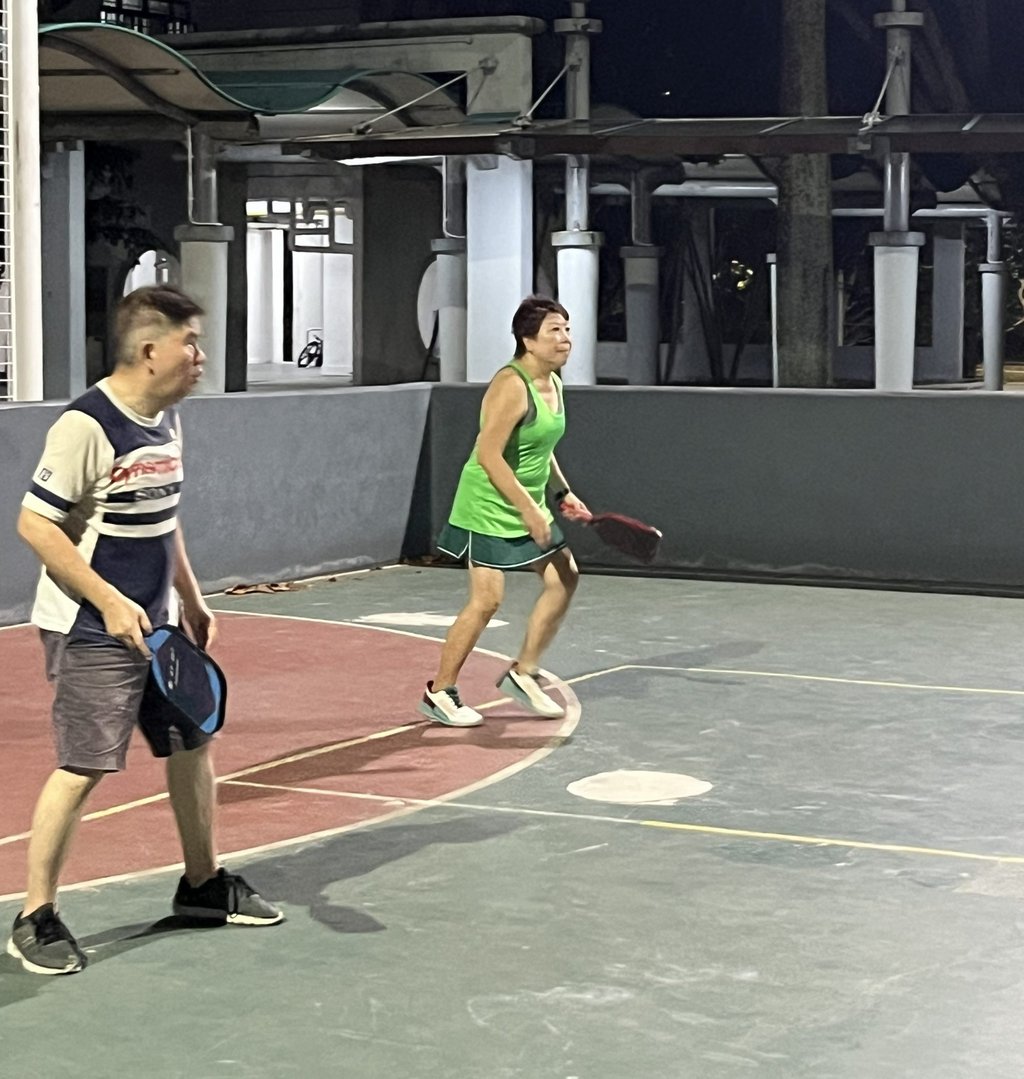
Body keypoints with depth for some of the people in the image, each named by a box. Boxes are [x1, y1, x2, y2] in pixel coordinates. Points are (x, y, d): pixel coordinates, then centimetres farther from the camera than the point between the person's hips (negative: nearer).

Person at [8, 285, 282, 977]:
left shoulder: (167, 419, 8)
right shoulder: (87, 426, -19)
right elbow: (34, 524, -18)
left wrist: (191, 600, 19)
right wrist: (110, 600, -22)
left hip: (158, 625, 9)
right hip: (92, 632, -9)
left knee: (193, 742, 14)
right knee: (84, 768, -7)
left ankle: (202, 884, 32)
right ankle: (37, 920, 5)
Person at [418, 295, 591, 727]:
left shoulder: (553, 384, 8)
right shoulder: (511, 386, -21)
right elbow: (489, 455, -25)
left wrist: (561, 493, 13)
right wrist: (527, 508, -26)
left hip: (528, 507, 10)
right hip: (489, 508, -9)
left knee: (564, 577, 8)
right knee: (486, 599, -9)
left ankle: (522, 673, 19)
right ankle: (439, 693, 4)